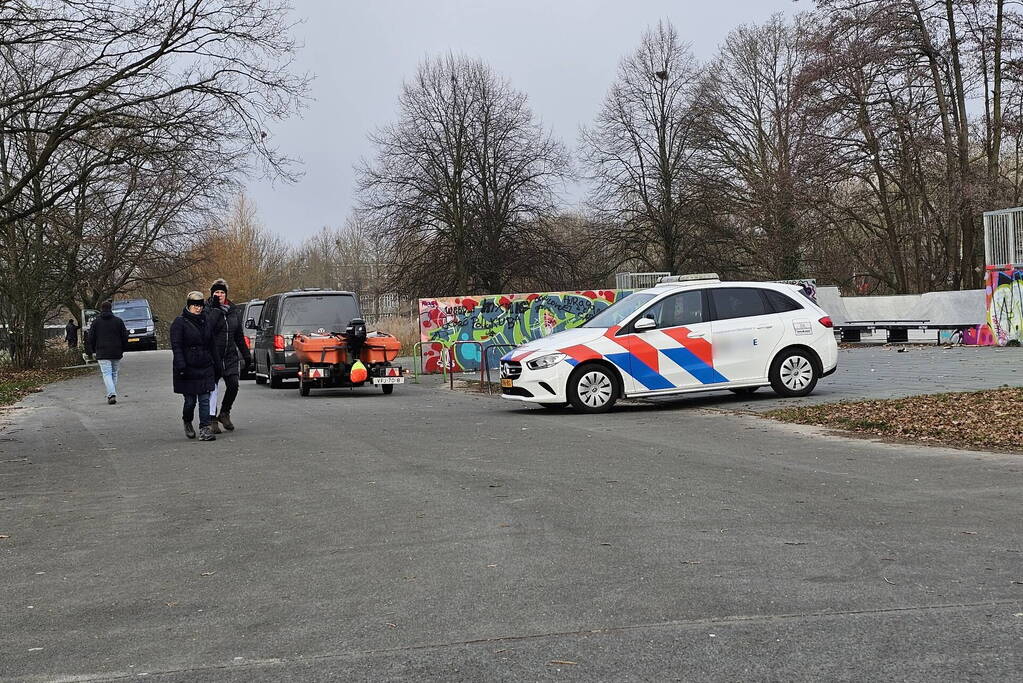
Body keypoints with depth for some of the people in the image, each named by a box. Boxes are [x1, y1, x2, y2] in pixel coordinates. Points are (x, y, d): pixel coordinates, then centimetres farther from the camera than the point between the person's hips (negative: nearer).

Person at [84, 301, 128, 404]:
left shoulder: (96, 322, 2)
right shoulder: (118, 321, 6)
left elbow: (90, 338, 3)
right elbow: (125, 337, 6)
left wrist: (92, 351, 13)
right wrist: (123, 350, 15)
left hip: (102, 353, -2)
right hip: (116, 353, 2)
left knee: (107, 374, -7)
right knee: (114, 374, 13)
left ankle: (111, 395, -23)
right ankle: (112, 394, 18)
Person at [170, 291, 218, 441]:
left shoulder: (205, 322, 13)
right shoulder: (179, 322, -5)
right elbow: (176, 346, -11)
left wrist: (214, 364, 17)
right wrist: (181, 366, -20)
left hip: (205, 367, 4)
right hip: (188, 368, -4)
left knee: (205, 399, -3)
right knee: (190, 400, 3)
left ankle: (204, 429, -4)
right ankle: (187, 423, 30)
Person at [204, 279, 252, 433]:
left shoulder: (234, 310, 12)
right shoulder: (207, 309, -4)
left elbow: (239, 335, 19)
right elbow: (208, 327, -24)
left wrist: (246, 354, 19)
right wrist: (215, 307, -24)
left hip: (230, 356, 4)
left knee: (233, 385, -3)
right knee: (213, 388, -2)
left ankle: (224, 413, 19)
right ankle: (212, 419, 8)